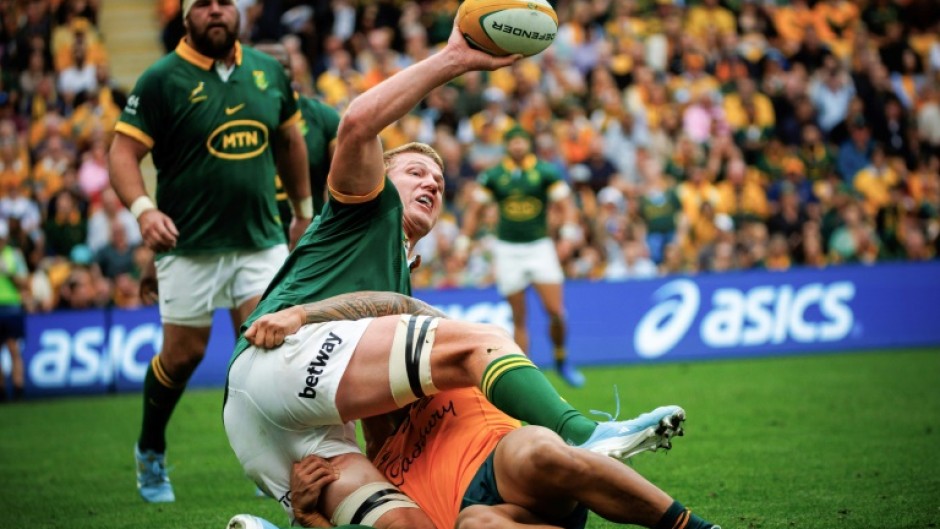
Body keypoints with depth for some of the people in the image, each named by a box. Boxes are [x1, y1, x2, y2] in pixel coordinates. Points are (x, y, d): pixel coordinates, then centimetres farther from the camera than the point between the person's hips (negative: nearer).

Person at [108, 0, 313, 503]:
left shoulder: (268, 71, 6)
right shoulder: (161, 80, -7)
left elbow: (289, 141, 20)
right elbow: (123, 152, -11)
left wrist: (304, 210, 24)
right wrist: (143, 208, -28)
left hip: (261, 239, 3)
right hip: (189, 245, -3)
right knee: (183, 354, 5)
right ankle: (150, 452, 29)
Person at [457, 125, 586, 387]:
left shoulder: (545, 172, -1)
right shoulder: (493, 176, 2)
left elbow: (566, 205, -3)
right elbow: (473, 210, 8)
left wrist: (569, 232, -19)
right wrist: (463, 242, 1)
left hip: (540, 246, -1)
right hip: (508, 250, 1)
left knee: (556, 311, -10)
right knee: (519, 319, 2)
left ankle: (561, 360, 13)